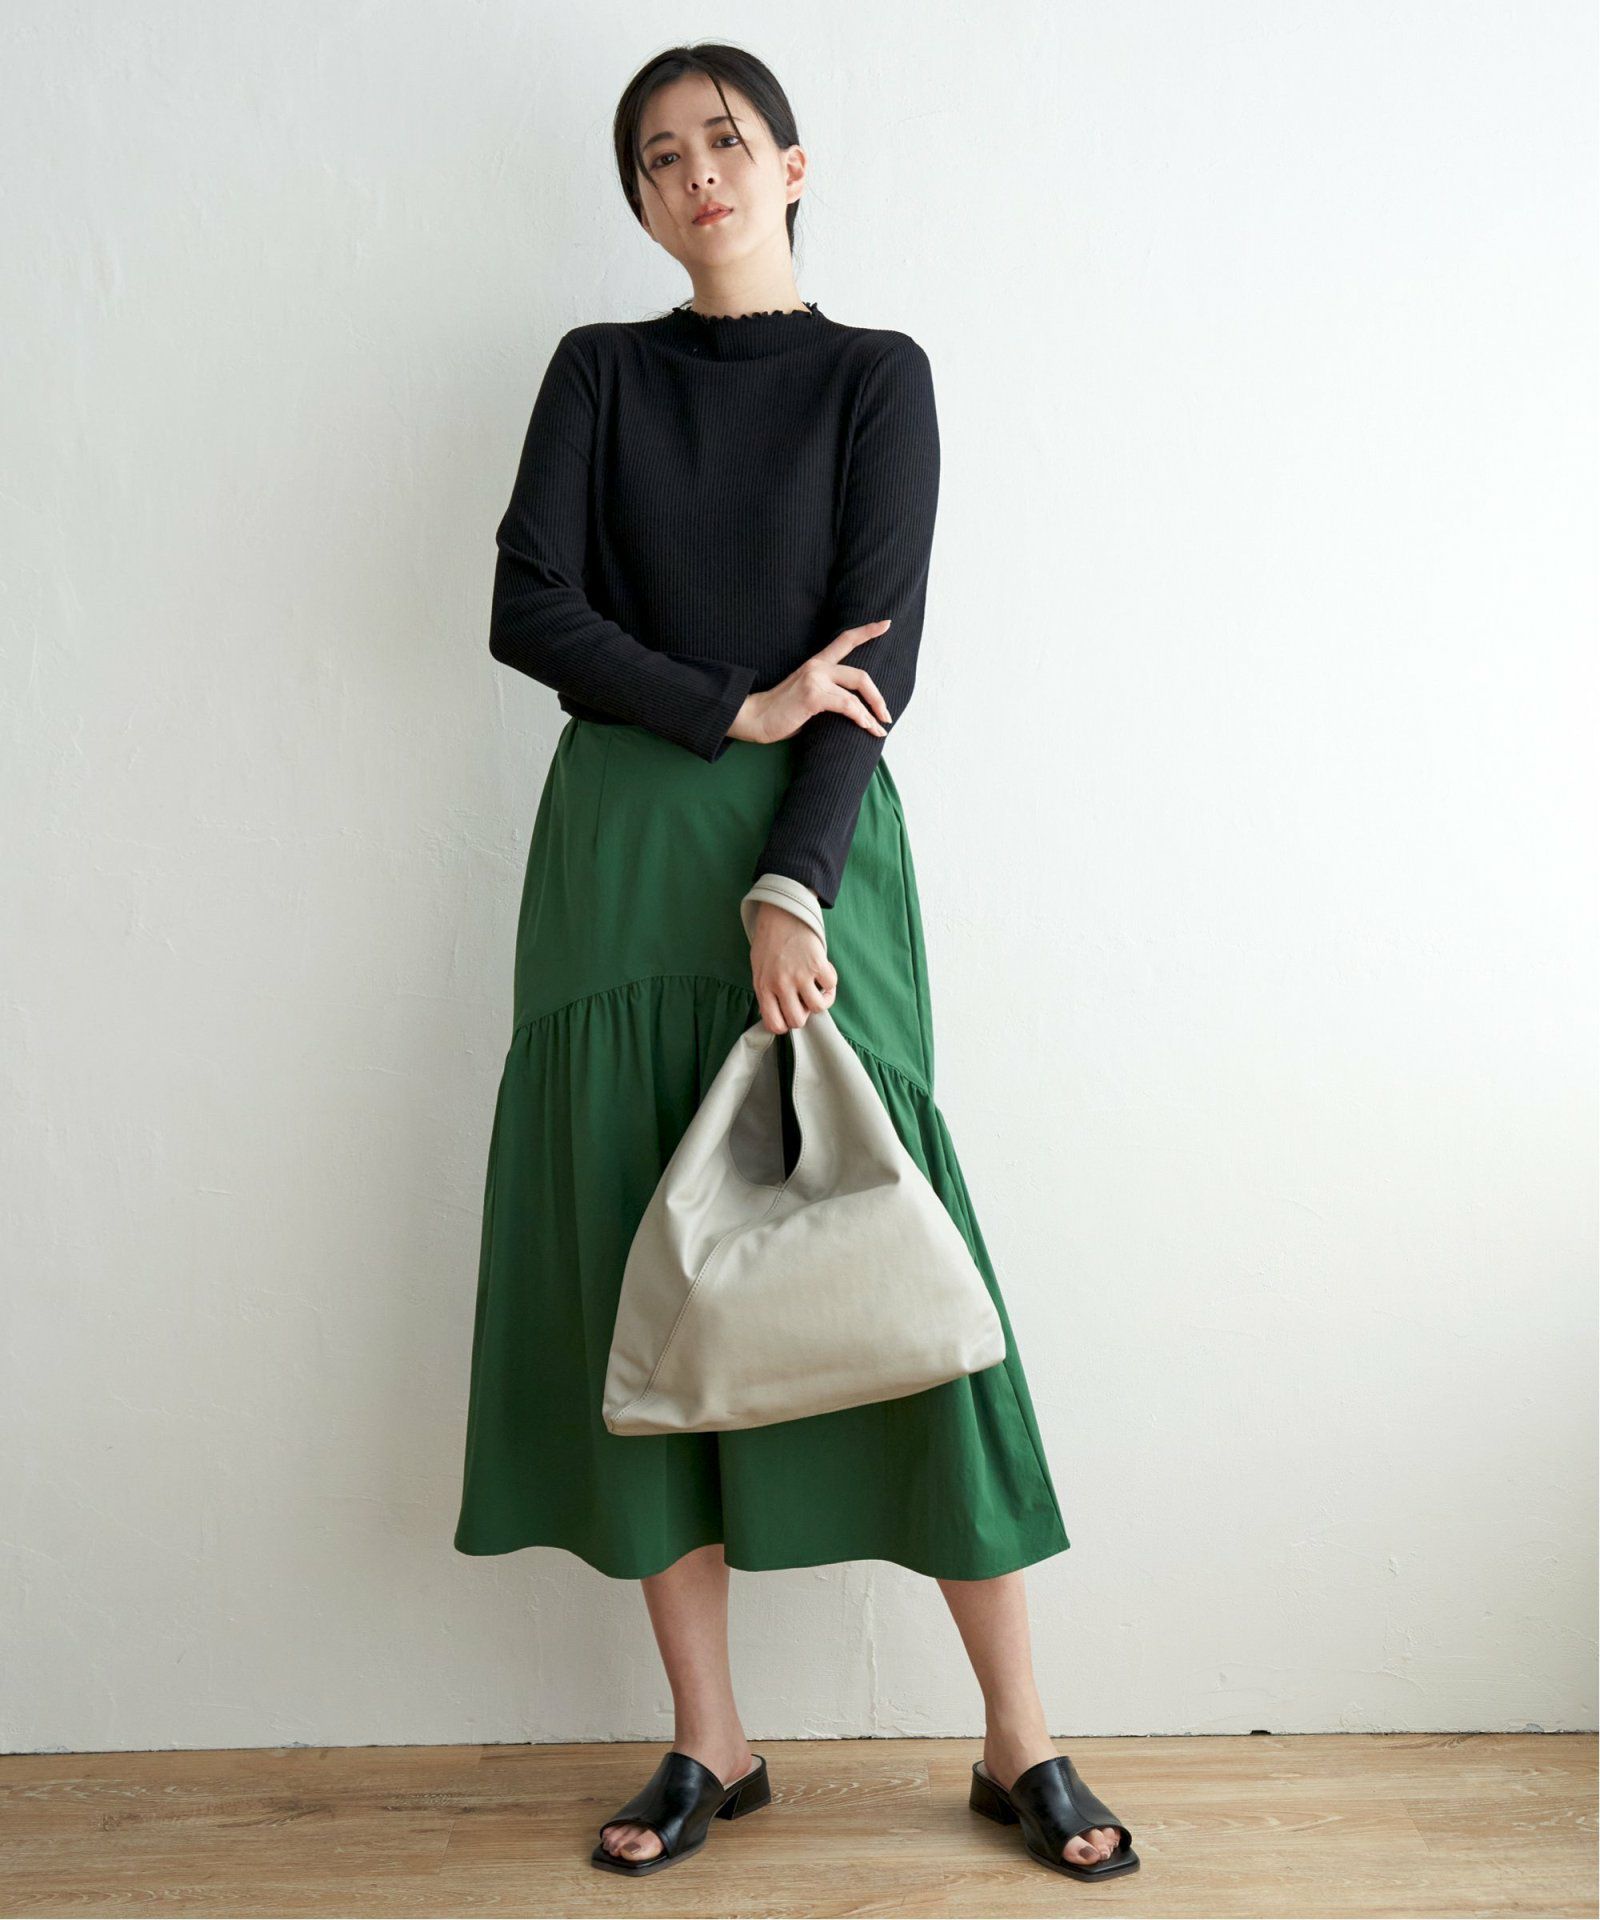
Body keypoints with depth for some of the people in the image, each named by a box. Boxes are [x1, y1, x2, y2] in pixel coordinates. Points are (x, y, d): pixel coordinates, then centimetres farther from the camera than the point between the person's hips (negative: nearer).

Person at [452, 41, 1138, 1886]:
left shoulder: (876, 377, 7)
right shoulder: (598, 371, 13)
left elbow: (879, 650, -4)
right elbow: (527, 606, 1)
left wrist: (792, 888, -16)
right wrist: (731, 710, -10)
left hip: (814, 849, -2)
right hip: (618, 852, 2)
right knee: (638, 1282, 1)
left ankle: (1021, 1744, 8)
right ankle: (708, 1745, 14)